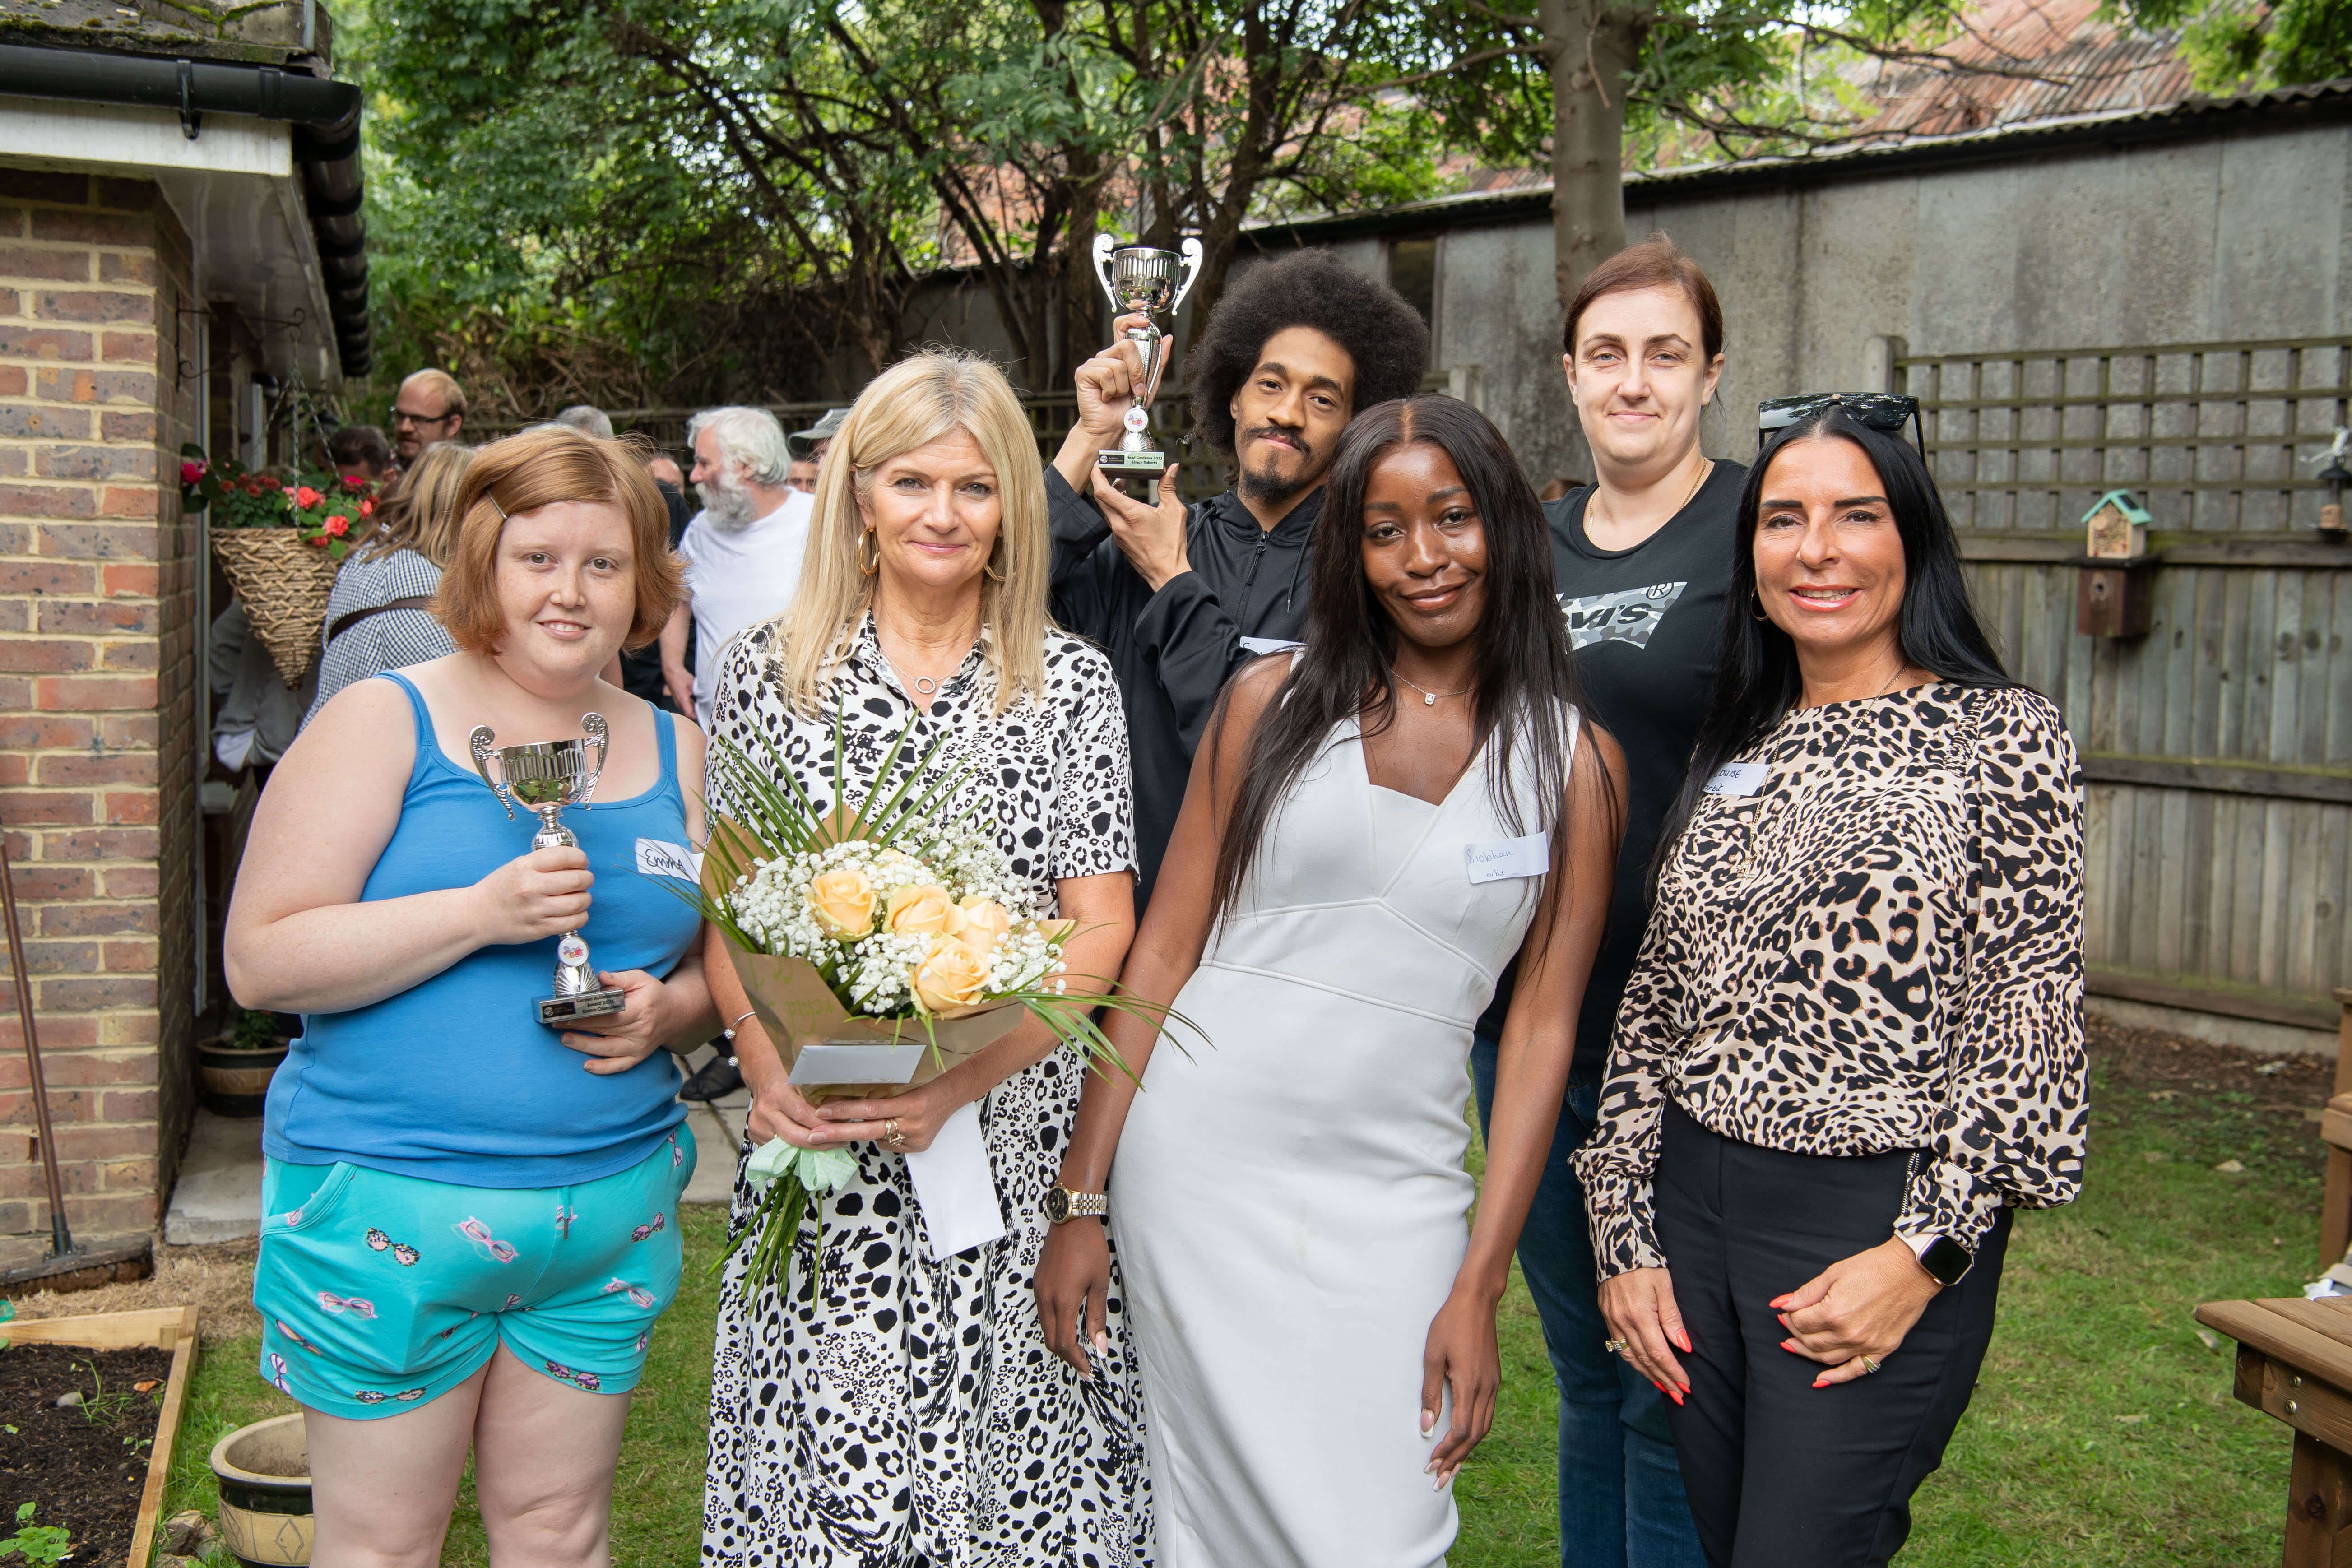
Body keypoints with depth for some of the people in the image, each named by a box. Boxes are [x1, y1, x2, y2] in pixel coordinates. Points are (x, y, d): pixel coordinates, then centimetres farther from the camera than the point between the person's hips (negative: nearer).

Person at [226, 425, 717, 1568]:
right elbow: (259, 961, -10)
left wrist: (666, 1010, -7)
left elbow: (722, 966, 16)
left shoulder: (674, 750, 9)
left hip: (612, 1204, 4)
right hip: (389, 1203, -3)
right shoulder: (385, 721, -4)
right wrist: (483, 914, -20)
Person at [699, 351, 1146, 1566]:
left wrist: (959, 1078, -15)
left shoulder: (1073, 683, 3)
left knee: (1011, 1464, 3)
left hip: (1010, 1137, 0)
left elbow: (1099, 930, -2)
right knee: (824, 1464, 3)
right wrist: (769, 1070, -11)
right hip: (821, 1150, 1)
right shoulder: (767, 670, 5)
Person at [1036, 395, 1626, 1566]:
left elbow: (1543, 1028, 0)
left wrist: (1480, 1287, -5)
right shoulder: (1274, 700, 1)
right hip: (1195, 1157, 0)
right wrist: (1081, 1198, -2)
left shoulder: (1575, 762, 2)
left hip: (1392, 1194, 0)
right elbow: (1162, 949, 1)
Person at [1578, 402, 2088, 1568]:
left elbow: (2031, 1030, -8)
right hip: (1691, 1213, 5)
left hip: (1878, 1222, -5)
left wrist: (1920, 1256, -14)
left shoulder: (2005, 738, -5)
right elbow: (1654, 1010, 11)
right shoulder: (1730, 755, 10)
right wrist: (1625, 1236, 6)